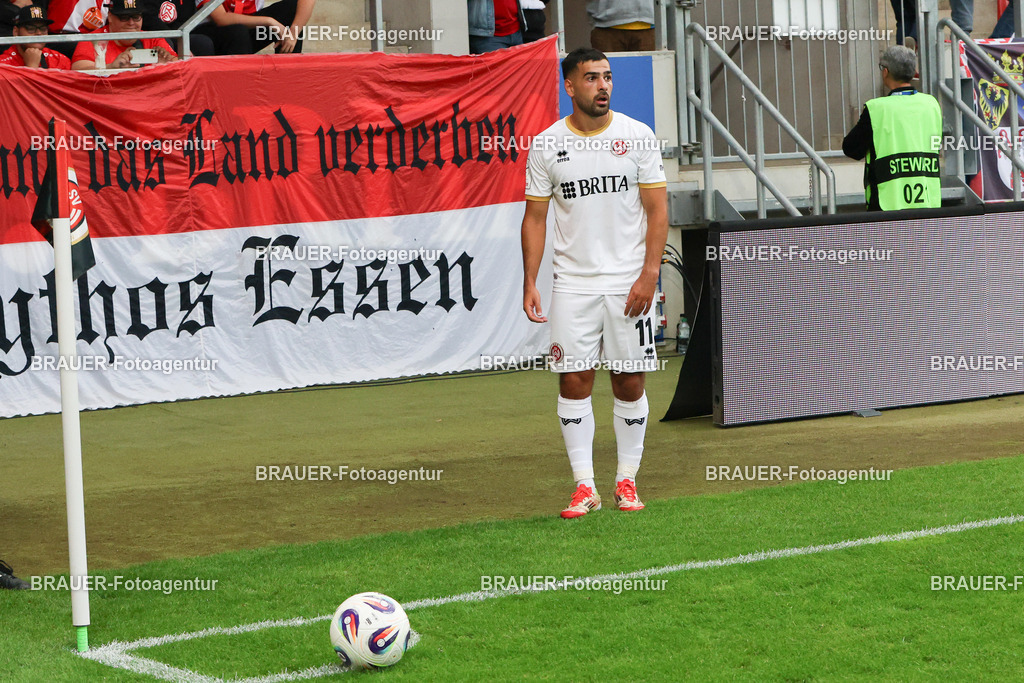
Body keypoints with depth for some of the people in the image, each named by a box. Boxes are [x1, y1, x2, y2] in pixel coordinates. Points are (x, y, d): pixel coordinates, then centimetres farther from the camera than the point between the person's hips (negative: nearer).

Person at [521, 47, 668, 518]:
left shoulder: (637, 136, 0)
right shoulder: (546, 145, 2)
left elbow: (657, 210, 0)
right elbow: (535, 217, 7)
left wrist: (649, 275, -9)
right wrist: (529, 282, -1)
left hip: (629, 283, 0)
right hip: (573, 284, 1)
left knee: (630, 382, 2)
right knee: (574, 381, -3)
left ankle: (627, 480, 14)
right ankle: (584, 485, 3)